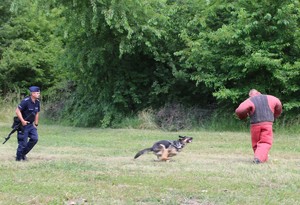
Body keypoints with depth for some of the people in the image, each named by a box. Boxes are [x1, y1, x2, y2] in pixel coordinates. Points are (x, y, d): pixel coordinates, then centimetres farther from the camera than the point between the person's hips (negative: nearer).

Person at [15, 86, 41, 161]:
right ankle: (19, 158, 11)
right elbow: (17, 111, -19)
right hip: (23, 124, -7)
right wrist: (22, 121, -23)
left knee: (35, 138, -5)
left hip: (31, 124, 7)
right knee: (23, 142, -5)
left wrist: (36, 124, 14)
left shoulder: (37, 102, 5)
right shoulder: (25, 101, -18)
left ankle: (23, 153, 12)